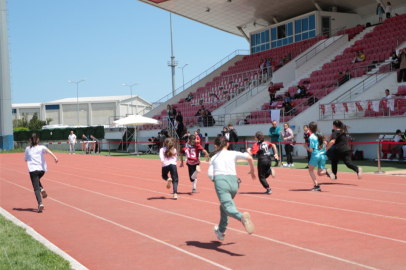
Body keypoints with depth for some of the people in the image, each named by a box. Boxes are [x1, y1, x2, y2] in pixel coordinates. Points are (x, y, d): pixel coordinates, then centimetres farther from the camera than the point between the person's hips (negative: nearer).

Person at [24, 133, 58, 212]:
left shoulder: (28, 149, 10)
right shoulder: (41, 147, 7)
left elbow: (25, 159, 20)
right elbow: (47, 150, -15)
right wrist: (54, 157, -28)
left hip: (33, 170, -2)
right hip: (42, 169, 2)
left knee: (36, 188, -7)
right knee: (37, 180, 34)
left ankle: (40, 203, -26)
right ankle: (42, 189, 7)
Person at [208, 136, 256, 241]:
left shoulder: (214, 157, 19)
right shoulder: (233, 154, 17)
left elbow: (210, 174, 8)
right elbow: (249, 157, 2)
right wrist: (252, 170, 16)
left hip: (220, 180, -3)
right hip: (234, 181, 3)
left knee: (227, 206, -19)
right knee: (223, 206, 25)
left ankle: (242, 217, -52)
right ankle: (221, 231, 37)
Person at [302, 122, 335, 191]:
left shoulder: (312, 137, -9)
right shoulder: (320, 135, 10)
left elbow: (311, 150, -11)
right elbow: (325, 144, 14)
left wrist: (306, 146, 6)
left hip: (315, 155, -5)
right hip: (323, 155, 5)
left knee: (311, 170, 16)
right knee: (319, 173, 13)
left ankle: (316, 186, 3)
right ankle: (327, 172, -21)